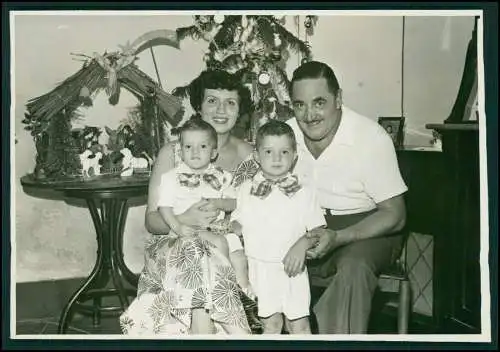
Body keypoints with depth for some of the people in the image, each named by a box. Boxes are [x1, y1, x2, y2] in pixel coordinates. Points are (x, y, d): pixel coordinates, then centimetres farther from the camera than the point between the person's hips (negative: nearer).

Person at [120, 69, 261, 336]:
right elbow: (151, 220, -1)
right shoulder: (172, 153, 1)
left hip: (229, 245, 2)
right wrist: (185, 220, -22)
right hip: (175, 247, -2)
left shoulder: (248, 154, 9)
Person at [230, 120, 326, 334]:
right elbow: (238, 223, 13)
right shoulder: (246, 190, 5)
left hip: (291, 267, -1)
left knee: (299, 323, 3)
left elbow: (318, 228, 0)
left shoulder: (303, 192, -1)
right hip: (260, 266, 1)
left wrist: (303, 244, -17)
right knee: (271, 322, 4)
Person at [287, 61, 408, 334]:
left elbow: (395, 215, -14)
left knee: (354, 268, -35)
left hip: (366, 229, -4)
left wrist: (338, 238, -28)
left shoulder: (372, 137, -17)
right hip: (307, 227, 4)